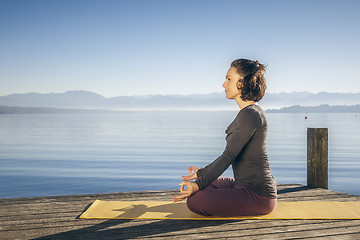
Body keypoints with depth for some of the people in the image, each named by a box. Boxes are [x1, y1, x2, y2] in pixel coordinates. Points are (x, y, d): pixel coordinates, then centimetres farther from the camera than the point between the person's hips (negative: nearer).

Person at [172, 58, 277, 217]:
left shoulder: (250, 115, -21)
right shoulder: (249, 112, 11)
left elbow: (228, 156, -24)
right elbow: (229, 155, 18)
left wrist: (199, 184, -25)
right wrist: (202, 172, 25)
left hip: (258, 195, -10)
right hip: (246, 185, 10)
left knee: (195, 201, -19)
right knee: (206, 184, 22)